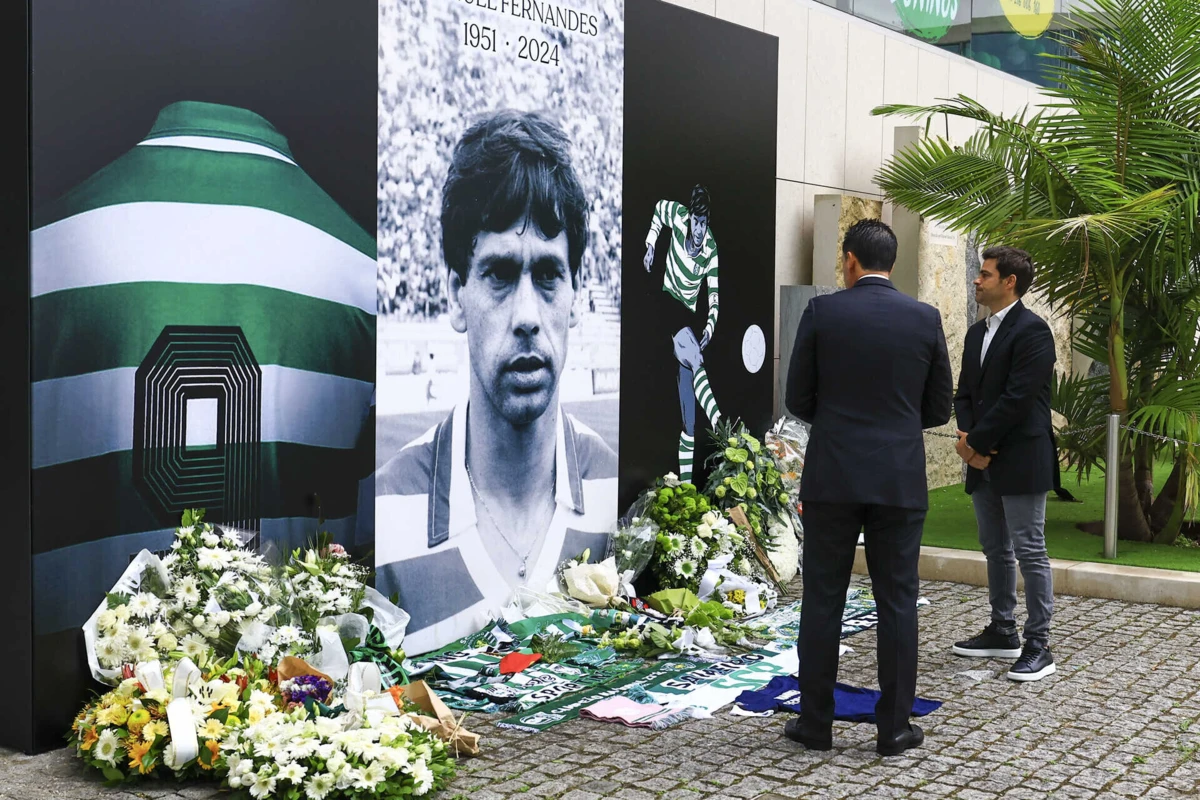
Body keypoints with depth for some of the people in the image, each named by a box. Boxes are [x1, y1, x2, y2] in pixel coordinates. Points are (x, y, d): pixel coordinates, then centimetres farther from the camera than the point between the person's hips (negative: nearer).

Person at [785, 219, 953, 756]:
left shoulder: (821, 313, -4)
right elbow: (939, 409, 6)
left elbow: (799, 400, 1)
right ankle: (895, 728, 12)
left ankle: (816, 722, 13)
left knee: (822, 601, 7)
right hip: (900, 480, 1)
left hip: (832, 477, -1)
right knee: (897, 603, 7)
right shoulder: (925, 319, 1)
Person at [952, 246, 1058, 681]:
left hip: (1020, 461, -9)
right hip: (983, 463, 9)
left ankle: (1039, 646, 2)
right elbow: (965, 392, 14)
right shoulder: (977, 332, 15)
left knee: (1030, 552, -3)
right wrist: (968, 437, -4)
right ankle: (1002, 633, 28)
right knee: (996, 550, 16)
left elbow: (1017, 398, -19)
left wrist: (976, 442, -14)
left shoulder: (1031, 330, -12)